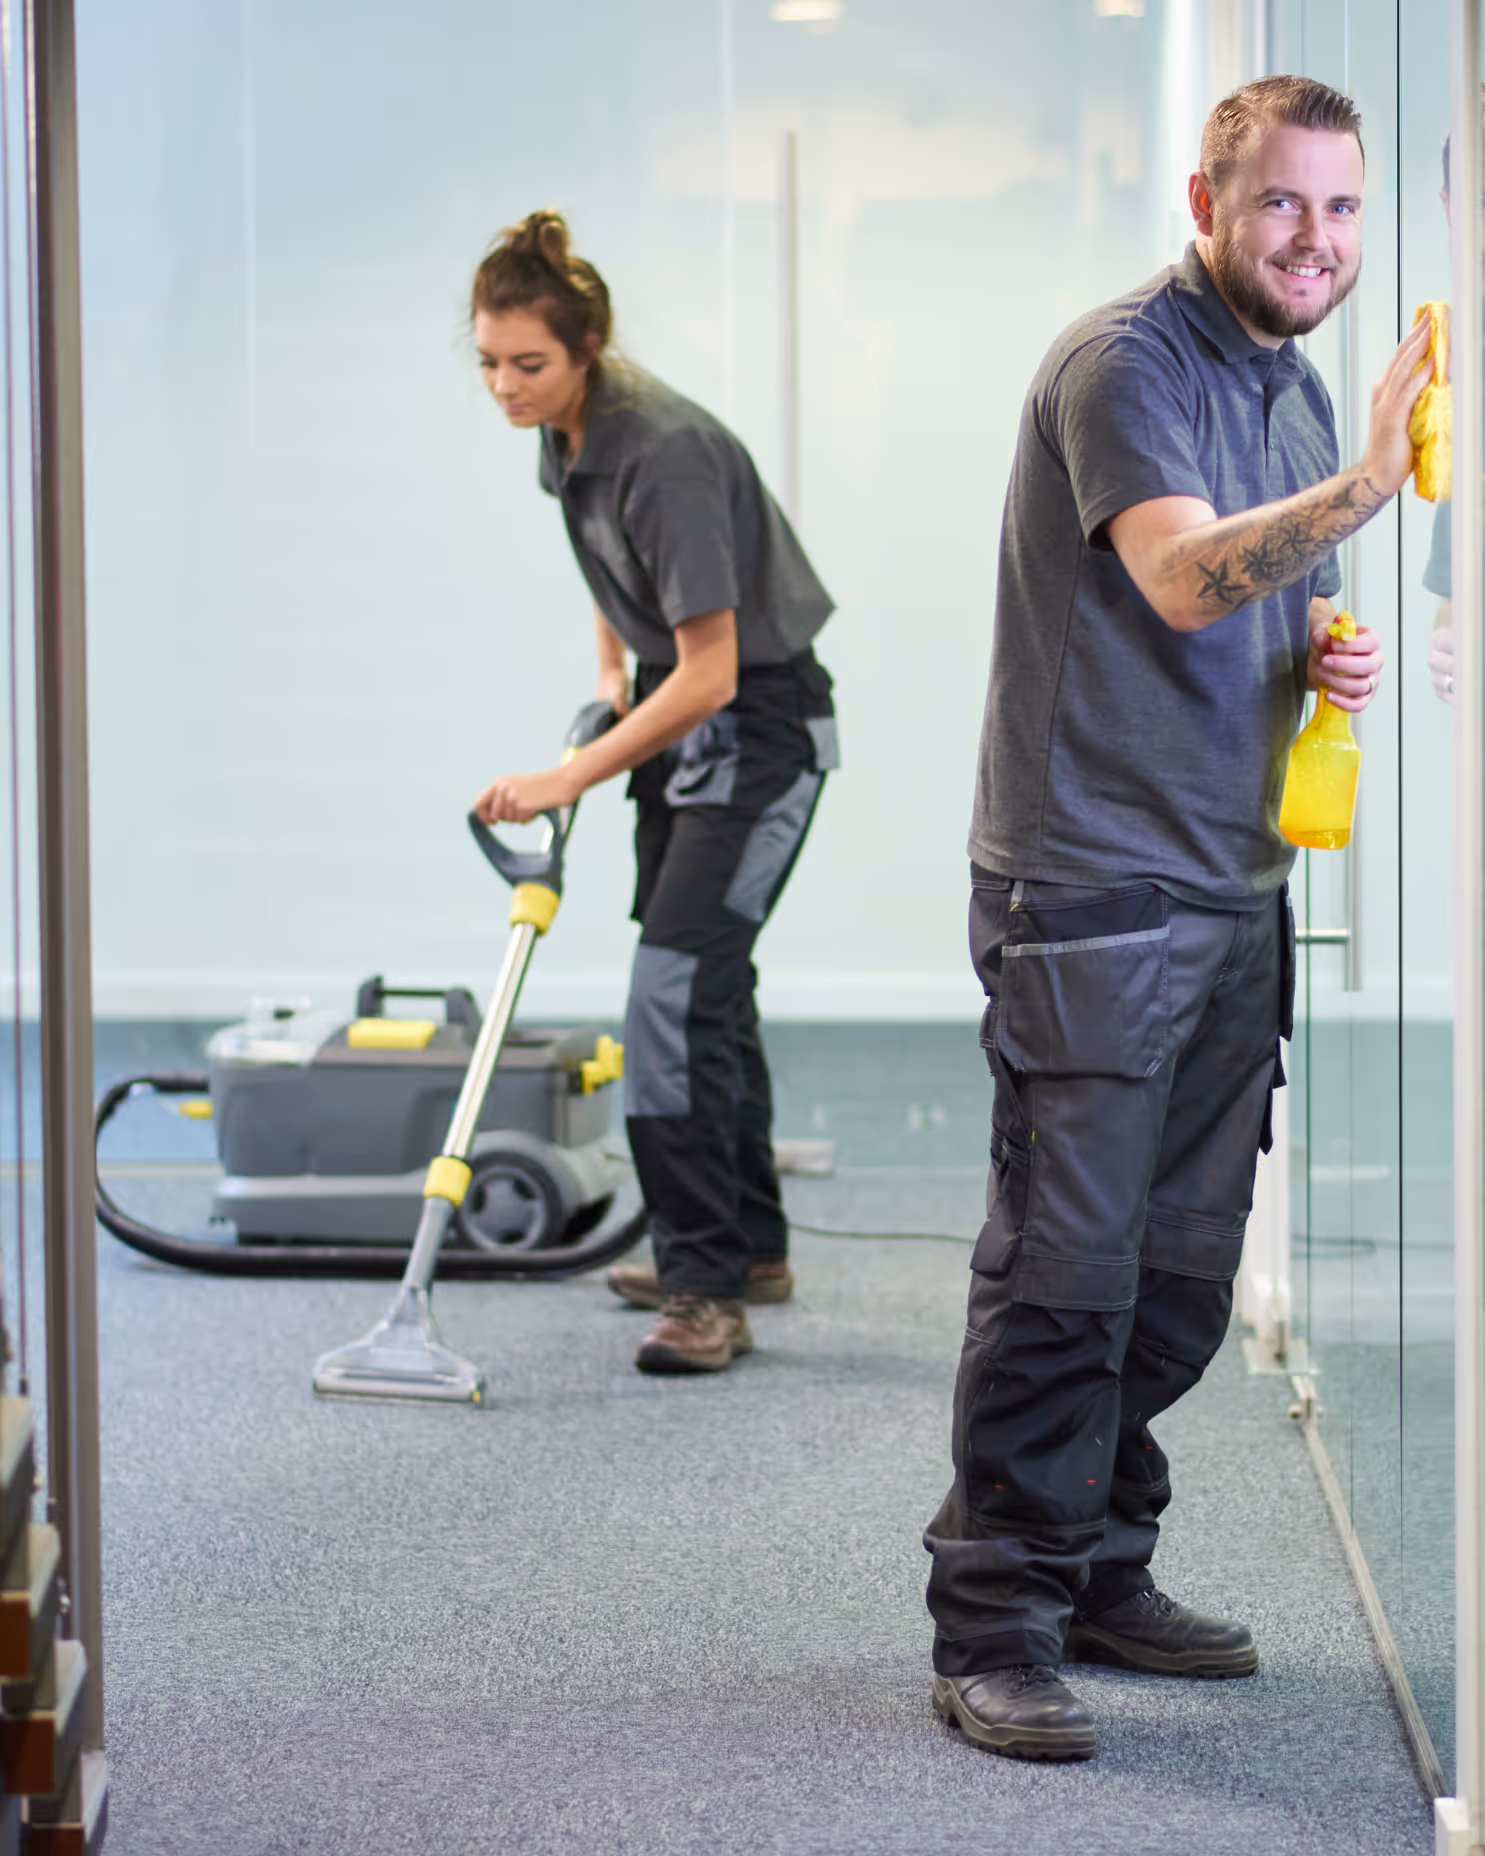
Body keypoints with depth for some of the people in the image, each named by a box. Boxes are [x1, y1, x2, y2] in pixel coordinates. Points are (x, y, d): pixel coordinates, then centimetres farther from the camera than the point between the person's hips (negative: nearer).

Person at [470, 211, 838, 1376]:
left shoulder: (666, 452, -29)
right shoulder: (565, 429, -2)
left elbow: (709, 675, -29)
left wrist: (569, 779, -28)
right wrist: (612, 674, 13)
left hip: (761, 725, -9)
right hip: (681, 715, 10)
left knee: (677, 988, -18)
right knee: (708, 987, 16)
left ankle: (708, 1289, -16)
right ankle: (750, 1248, 28)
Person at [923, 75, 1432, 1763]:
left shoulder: (1297, 390, 16)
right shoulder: (1123, 362, -11)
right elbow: (1180, 578, -27)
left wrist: (1333, 664, 4)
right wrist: (1360, 488, -41)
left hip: (1235, 893, 9)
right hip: (1091, 885, -8)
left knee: (1183, 1269, 12)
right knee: (1066, 1265, -8)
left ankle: (1100, 1572, 24)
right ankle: (993, 1628, -2)